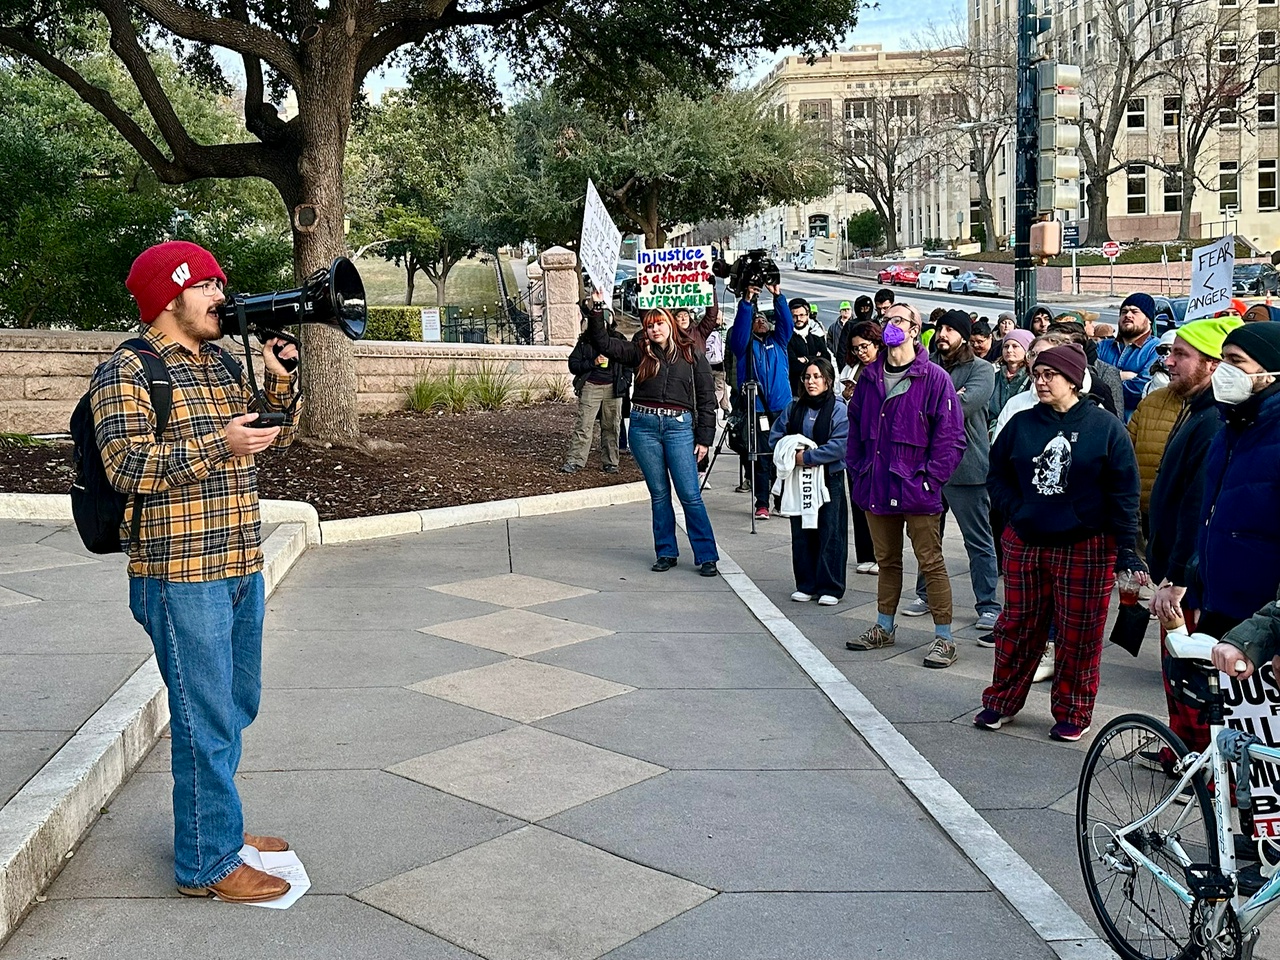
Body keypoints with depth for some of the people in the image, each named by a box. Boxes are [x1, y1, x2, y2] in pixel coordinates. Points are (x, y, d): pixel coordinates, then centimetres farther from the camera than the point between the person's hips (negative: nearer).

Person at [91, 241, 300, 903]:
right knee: (207, 721, -2)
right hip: (181, 576, -8)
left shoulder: (219, 364, 14)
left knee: (237, 705, 19)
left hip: (241, 568, 9)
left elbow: (274, 436, 16)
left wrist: (278, 379, 0)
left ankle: (219, 825, 36)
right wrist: (216, 446, -25)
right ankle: (206, 864, 11)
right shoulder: (126, 373, -10)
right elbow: (126, 465, -20)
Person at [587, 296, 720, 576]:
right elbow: (603, 343, 3)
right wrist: (597, 309, -8)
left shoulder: (692, 354, 6)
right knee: (658, 493, 9)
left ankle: (706, 556, 2)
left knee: (689, 495, -5)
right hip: (644, 425, 2)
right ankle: (666, 553, 20)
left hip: (679, 426, -2)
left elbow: (707, 397, 5)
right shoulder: (640, 353, 10)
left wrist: (704, 438, 0)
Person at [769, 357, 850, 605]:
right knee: (801, 533, 9)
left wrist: (808, 457, -19)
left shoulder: (839, 409, -7)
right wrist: (792, 452, -7)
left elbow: (840, 445, -17)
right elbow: (775, 436, 12)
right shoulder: (794, 407, 10)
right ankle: (806, 585, 19)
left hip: (829, 479, -5)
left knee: (830, 534, 0)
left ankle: (830, 588, 9)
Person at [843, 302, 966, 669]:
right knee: (887, 560, 18)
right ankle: (884, 627, 31)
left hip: (916, 490, -6)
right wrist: (858, 472, 8)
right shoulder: (870, 377, 9)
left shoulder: (934, 378, -9)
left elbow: (951, 436, -10)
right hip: (876, 488, 6)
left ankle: (943, 638, 8)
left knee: (931, 563, 0)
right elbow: (855, 426, 16)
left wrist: (931, 477, -14)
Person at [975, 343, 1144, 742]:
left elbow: (1124, 493, -6)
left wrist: (1126, 550, -10)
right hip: (1024, 543, 3)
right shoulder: (1021, 424, 5)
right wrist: (1016, 510, -4)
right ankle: (1001, 701, 25)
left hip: (1085, 548, -3)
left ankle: (1073, 714, 19)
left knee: (1078, 633, 5)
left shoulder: (1105, 427, -5)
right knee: (1017, 625, 11)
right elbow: (997, 475, 13)